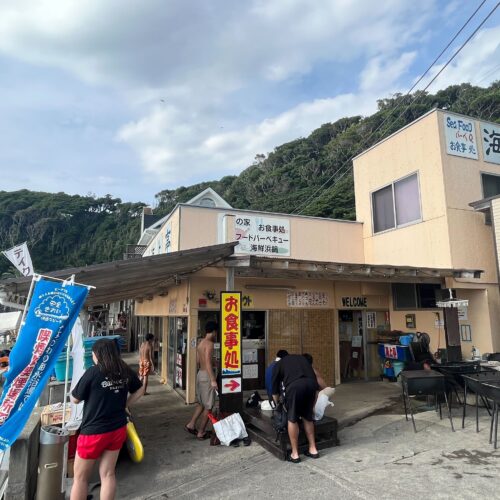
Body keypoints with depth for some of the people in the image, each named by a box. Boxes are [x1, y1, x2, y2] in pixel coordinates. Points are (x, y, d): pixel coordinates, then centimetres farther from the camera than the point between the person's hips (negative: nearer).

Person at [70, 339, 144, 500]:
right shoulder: (125, 371, -4)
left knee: (80, 477, 16)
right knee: (108, 474, 16)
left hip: (94, 431, -4)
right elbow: (139, 390, 11)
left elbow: (75, 399, -6)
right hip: (118, 429, 5)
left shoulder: (93, 372, -19)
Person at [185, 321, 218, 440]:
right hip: (206, 375, -9)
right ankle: (201, 432, 11)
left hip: (200, 374, 9)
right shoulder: (209, 343, -17)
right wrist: (213, 379, -26)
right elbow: (208, 362, -25)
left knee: (201, 403, 21)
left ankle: (191, 424, 21)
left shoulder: (201, 343, 10)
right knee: (208, 406, 3)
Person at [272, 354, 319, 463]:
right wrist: (312, 404, 38)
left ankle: (295, 454, 21)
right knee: (308, 417, 23)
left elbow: (275, 390, 30)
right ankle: (313, 450, 30)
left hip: (294, 385, -3)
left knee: (292, 419, 14)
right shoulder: (301, 357, 35)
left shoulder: (279, 364, 28)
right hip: (312, 383, 4)